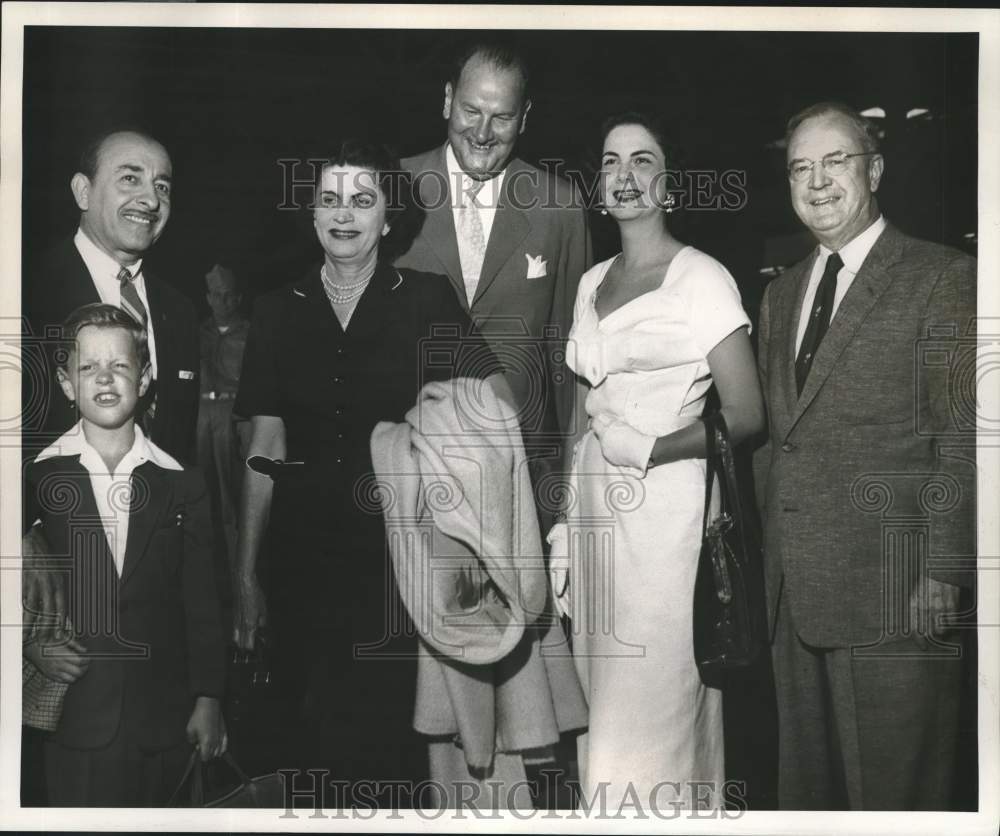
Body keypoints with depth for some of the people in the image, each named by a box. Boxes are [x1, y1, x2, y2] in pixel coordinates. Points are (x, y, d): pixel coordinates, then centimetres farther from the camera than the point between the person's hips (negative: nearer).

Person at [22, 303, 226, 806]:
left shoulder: (180, 483, 3)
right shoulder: (37, 476, 0)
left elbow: (201, 600, 5)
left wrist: (208, 699, 3)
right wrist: (32, 645, -7)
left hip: (164, 722, 1)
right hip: (75, 721, -1)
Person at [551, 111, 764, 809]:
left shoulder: (702, 279, -6)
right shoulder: (593, 281, 14)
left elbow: (746, 417, -9)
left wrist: (645, 450, -13)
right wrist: (567, 524, 9)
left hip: (665, 511, -6)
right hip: (594, 508, 6)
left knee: (656, 705, 0)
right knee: (603, 703, 12)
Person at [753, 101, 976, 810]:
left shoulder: (942, 279, -4)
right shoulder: (780, 295, 17)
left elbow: (964, 439, -9)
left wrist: (942, 573, -14)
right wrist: (774, 552, 11)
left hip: (893, 592, -6)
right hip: (797, 590, 6)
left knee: (890, 785, 2)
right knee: (807, 777, 14)